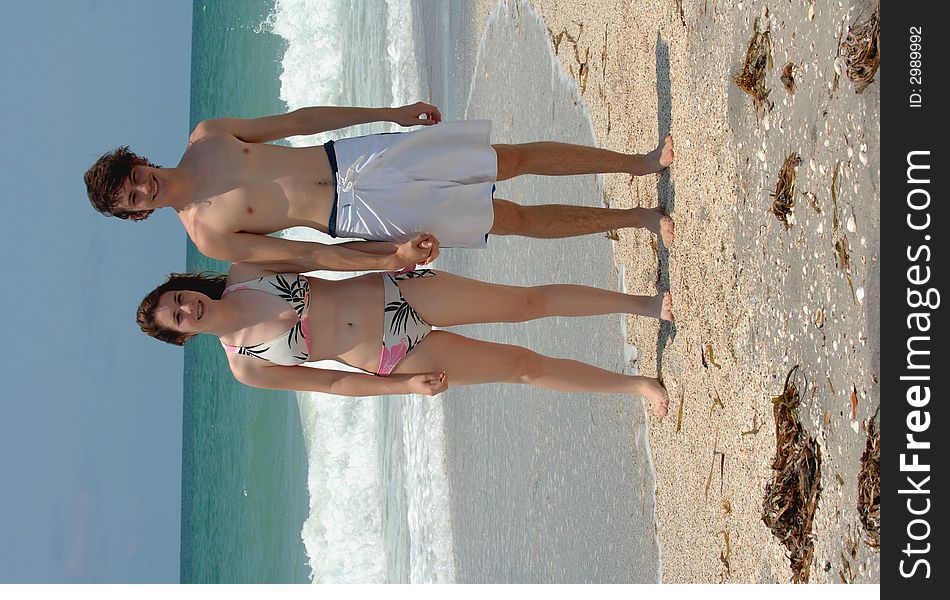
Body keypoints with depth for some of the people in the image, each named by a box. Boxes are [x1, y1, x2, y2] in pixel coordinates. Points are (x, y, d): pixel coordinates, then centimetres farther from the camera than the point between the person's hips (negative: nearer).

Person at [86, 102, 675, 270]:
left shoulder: (207, 136, 1)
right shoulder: (208, 235, -10)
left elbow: (295, 120, 8)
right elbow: (304, 255, -11)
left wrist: (391, 112, 9)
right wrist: (390, 257, -19)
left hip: (351, 157, 4)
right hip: (357, 214, -4)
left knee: (512, 157, 1)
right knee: (516, 218, -4)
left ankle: (637, 162, 15)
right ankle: (639, 217, 8)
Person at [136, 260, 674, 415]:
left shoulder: (244, 272, -2)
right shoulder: (246, 367, -5)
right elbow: (333, 382, -1)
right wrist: (408, 386, -6)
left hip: (396, 292, 2)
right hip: (397, 360, -2)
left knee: (529, 303, -2)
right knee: (526, 365, -1)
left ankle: (646, 303, 11)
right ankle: (638, 385, 13)